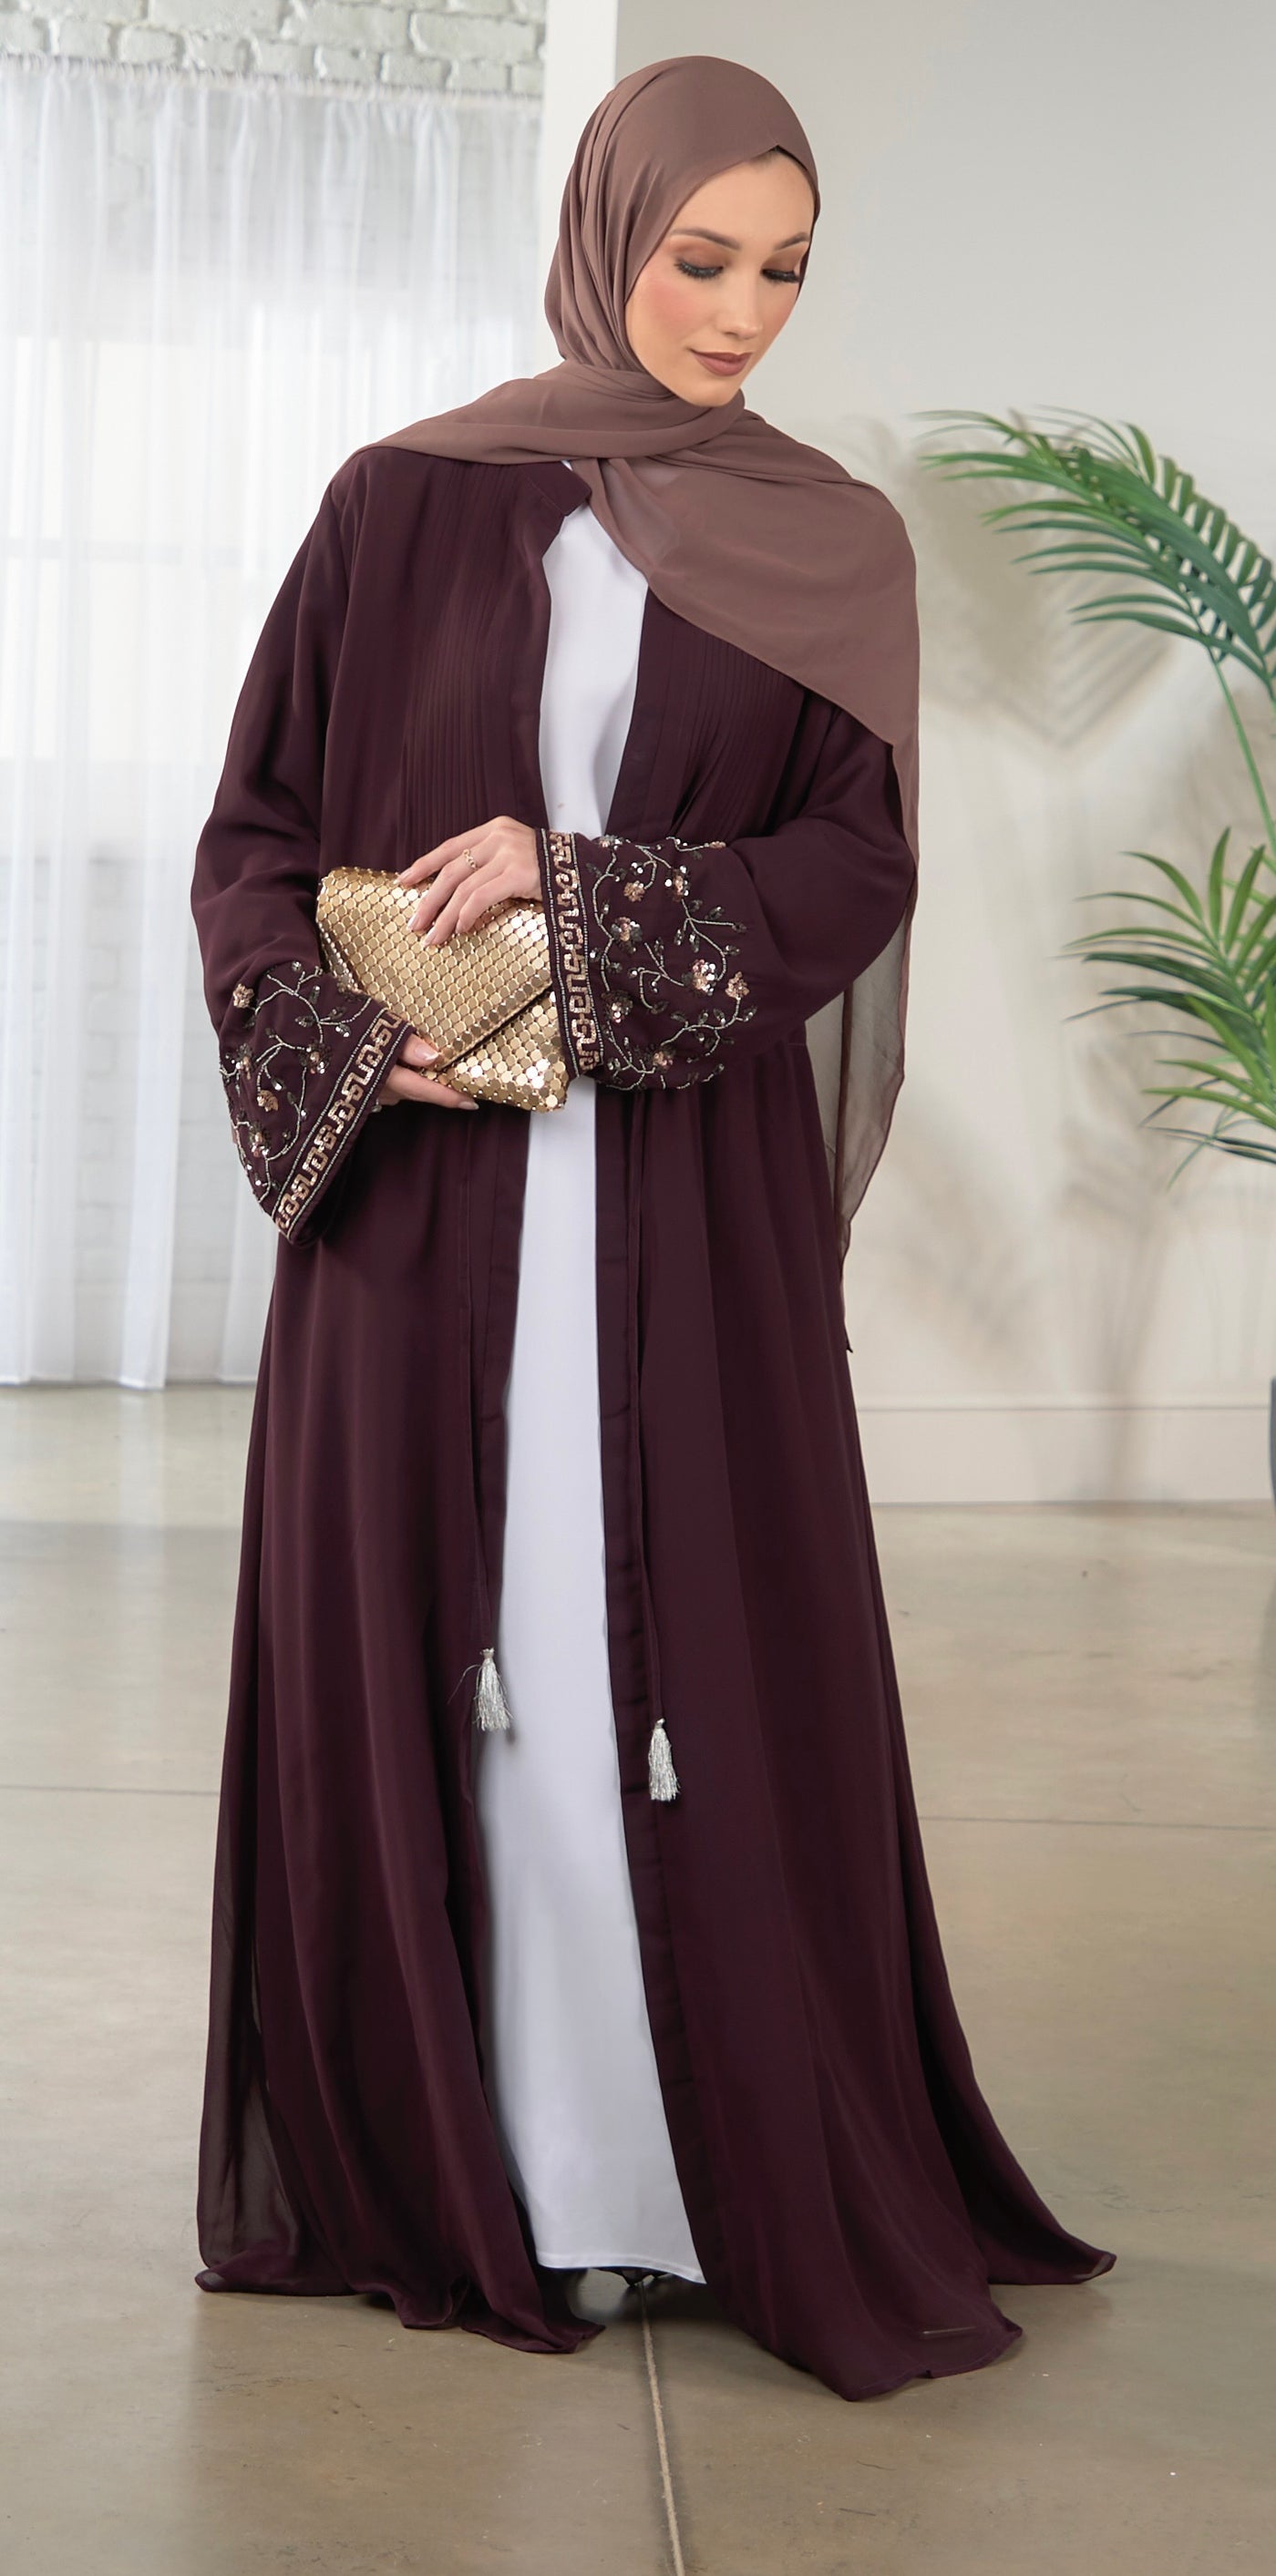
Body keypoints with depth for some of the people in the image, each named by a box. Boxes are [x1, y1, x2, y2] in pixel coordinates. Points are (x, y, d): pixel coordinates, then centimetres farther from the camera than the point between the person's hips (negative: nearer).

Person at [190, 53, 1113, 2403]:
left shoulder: (834, 548, 7)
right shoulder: (403, 507, 6)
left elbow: (860, 864, -2)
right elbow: (255, 831, 6)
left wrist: (585, 889, -16)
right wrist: (345, 1038, -12)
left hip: (690, 1193, 0)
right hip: (423, 1181, 0)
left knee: (707, 1652, 0)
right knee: (418, 1643, 3)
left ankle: (772, 2185, 11)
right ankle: (423, 2154, 16)